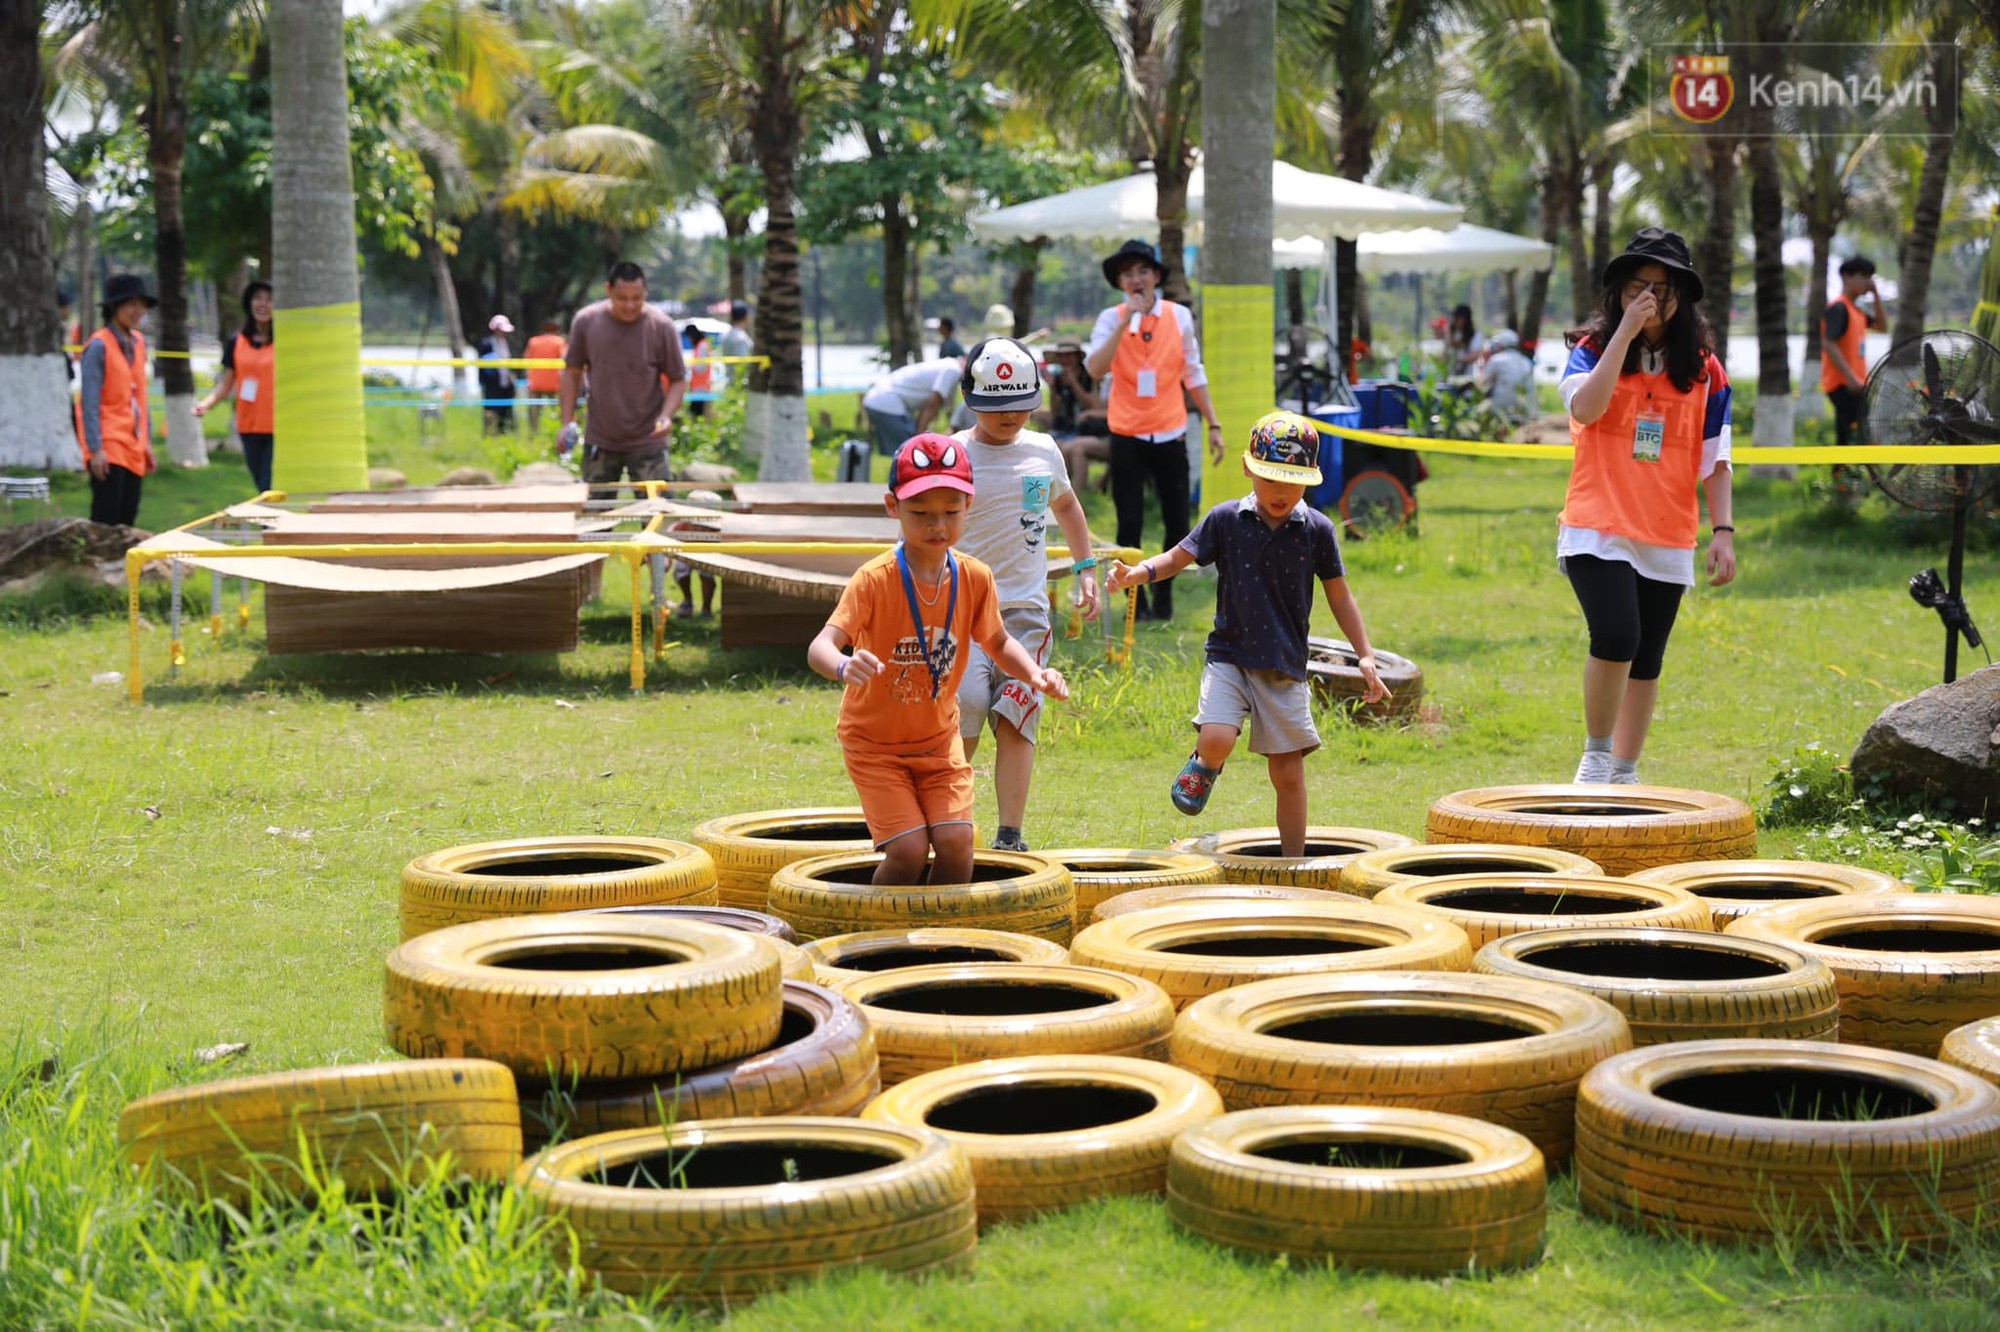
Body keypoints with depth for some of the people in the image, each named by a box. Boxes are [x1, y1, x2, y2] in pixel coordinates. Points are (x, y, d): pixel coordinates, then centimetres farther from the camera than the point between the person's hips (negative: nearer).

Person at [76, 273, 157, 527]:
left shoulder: (138, 342, 11)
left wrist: (147, 441, 16)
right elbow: (90, 402, -14)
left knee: (127, 520, 9)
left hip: (134, 448, 7)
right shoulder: (99, 346, -11)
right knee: (106, 521, -8)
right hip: (109, 446, -7)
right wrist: (95, 449, -18)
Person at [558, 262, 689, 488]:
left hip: (647, 443, -2)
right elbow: (572, 372, 7)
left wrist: (666, 415, -20)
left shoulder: (662, 327, -9)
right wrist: (567, 423, 0)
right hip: (599, 443, 2)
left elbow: (678, 380, -1)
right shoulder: (585, 322, -4)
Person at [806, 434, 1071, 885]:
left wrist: (1035, 673, -10)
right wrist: (843, 666, -57)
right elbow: (821, 646, -33)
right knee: (908, 850, -15)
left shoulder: (974, 578, -8)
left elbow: (999, 643, 10)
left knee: (955, 841, -11)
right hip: (874, 741, -4)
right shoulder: (874, 580, -21)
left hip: (938, 737, 4)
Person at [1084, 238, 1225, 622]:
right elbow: (1095, 369, -20)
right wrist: (1127, 320, -23)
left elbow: (1193, 374, 10)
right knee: (1130, 525, 1)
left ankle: (1163, 591, 26)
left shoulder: (1179, 316, 2)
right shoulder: (1111, 319, -4)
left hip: (1170, 435, 2)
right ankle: (1136, 600, 16)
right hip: (1127, 436, -2)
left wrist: (1213, 425, 9)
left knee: (1177, 522, 5)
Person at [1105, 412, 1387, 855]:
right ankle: (1204, 766, 13)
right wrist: (1136, 574, -18)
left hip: (1285, 667, 1)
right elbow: (1178, 557, 2)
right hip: (1229, 655, -1)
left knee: (1288, 772, 3)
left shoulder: (1316, 530, 0)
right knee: (1217, 739, -24)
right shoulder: (1227, 519, -2)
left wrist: (1365, 655, 3)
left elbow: (1339, 596, 7)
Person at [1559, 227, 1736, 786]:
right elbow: (1586, 408, -19)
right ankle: (1596, 755, -3)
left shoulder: (1704, 369, 7)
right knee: (1617, 636, -22)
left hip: (1668, 537, 3)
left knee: (1646, 661, 10)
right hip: (1597, 529, -3)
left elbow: (1715, 460, 9)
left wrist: (1723, 532, 0)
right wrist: (1625, 331, -18)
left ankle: (1624, 773, 23)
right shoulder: (1593, 349, 2)